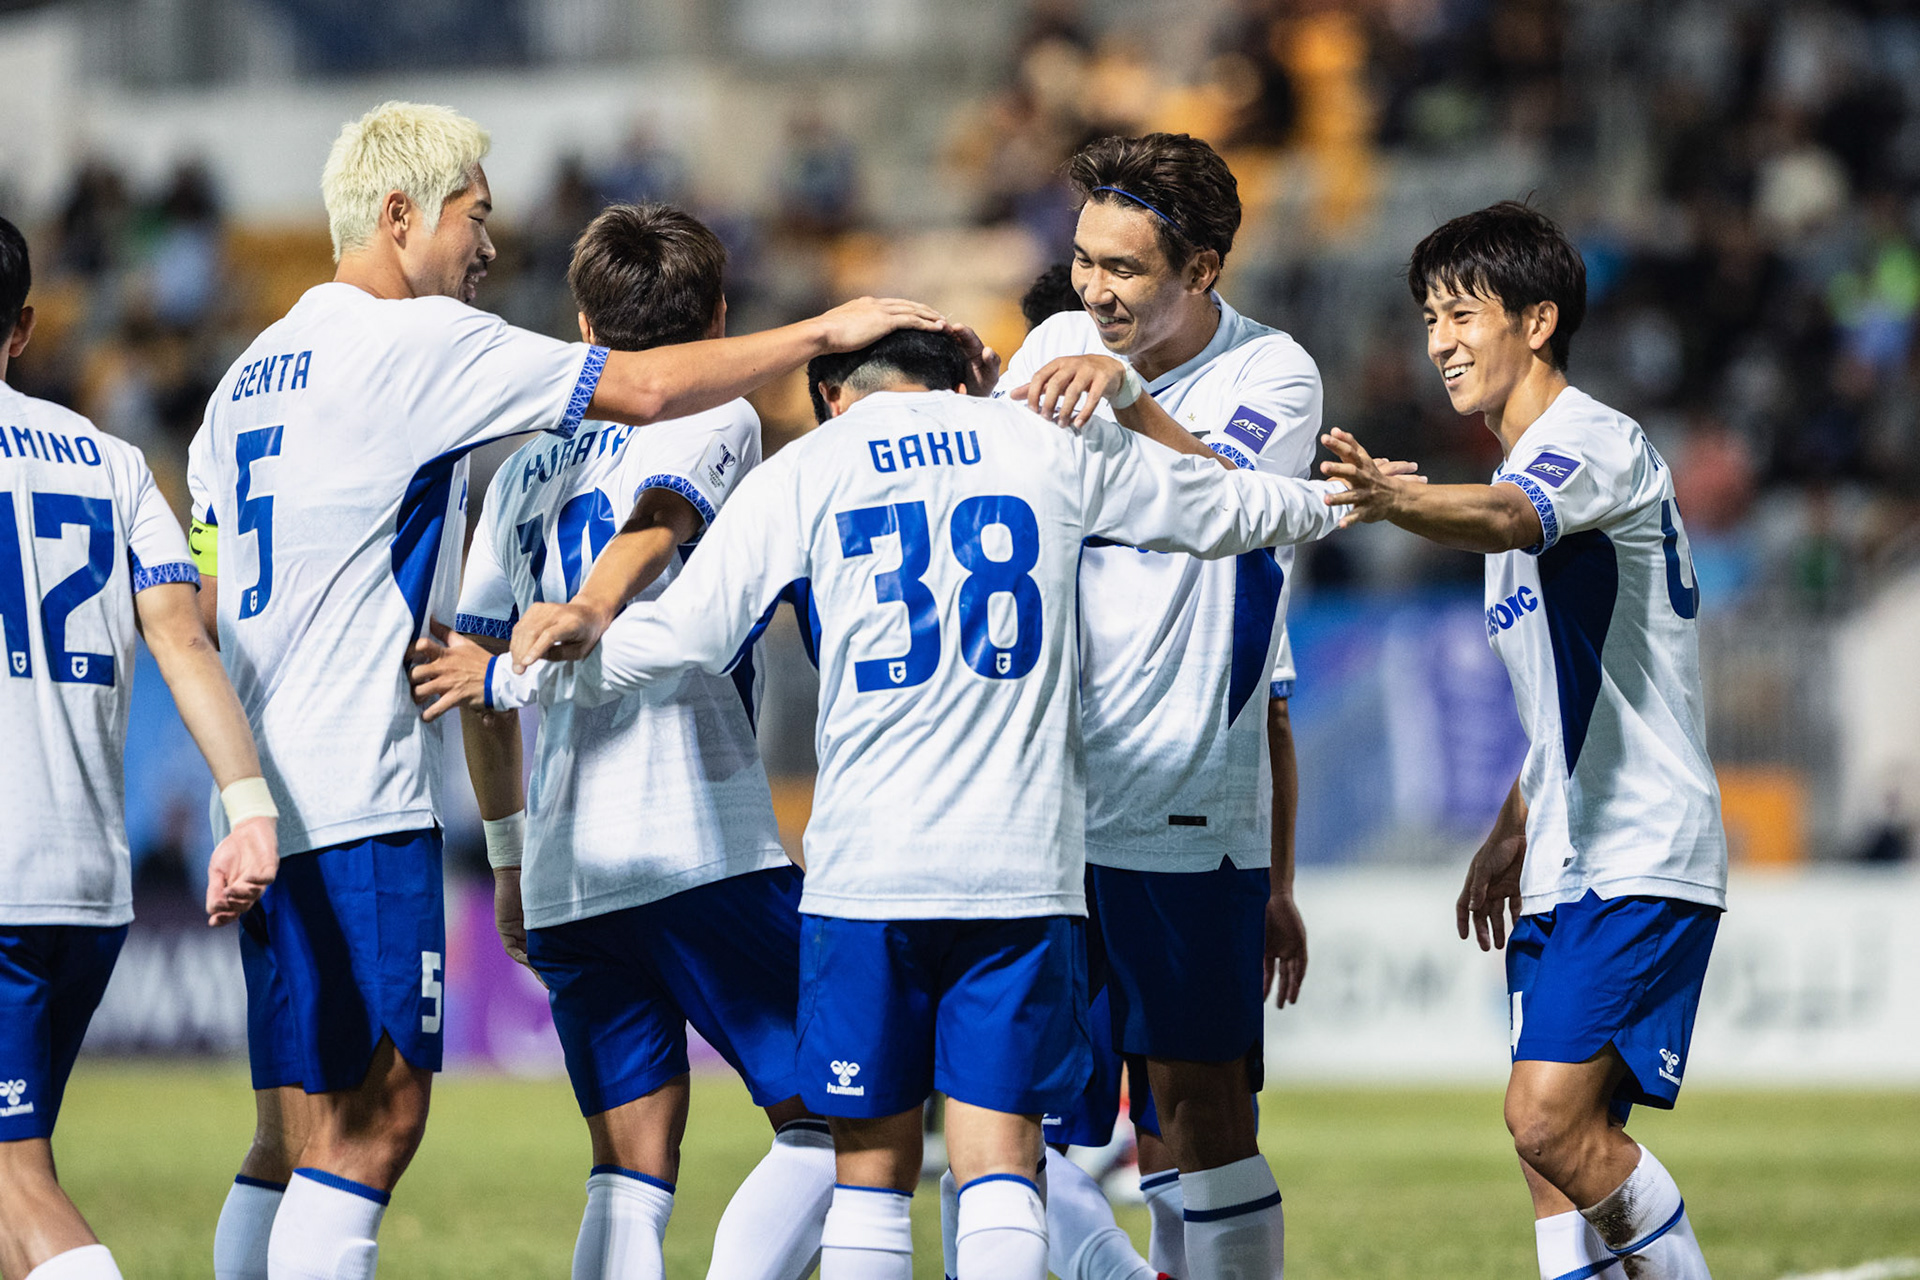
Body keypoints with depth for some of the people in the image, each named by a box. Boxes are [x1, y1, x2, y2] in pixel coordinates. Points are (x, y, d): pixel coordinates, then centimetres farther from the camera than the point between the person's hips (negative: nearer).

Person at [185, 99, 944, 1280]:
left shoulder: (252, 374, 19)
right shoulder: (416, 342, -7)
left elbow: (203, 607, 22)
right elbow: (645, 390, -10)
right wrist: (823, 332, 0)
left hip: (264, 796, 9)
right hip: (359, 800, -9)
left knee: (299, 1139, 9)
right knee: (370, 1122, -11)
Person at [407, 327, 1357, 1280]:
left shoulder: (801, 476, 6)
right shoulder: (1054, 447, 11)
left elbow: (676, 636, 4)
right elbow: (1221, 509, 24)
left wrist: (507, 679, 18)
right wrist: (1321, 503, 46)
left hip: (865, 870, -1)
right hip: (1023, 866, 1)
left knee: (872, 1165, 9)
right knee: (999, 1166, -3)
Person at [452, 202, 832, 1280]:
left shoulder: (528, 461, 20)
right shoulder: (717, 421, 4)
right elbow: (654, 525, -18)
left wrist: (510, 857, 30)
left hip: (563, 872, 6)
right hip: (705, 850, -6)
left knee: (630, 1179, 8)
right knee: (829, 1127, 2)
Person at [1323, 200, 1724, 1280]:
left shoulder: (1598, 441, -10)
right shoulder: (1531, 467, 21)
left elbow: (1507, 518, -35)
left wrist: (1394, 500, -53)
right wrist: (1514, 831, 23)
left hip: (1642, 858, -10)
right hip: (1568, 866, 10)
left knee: (1551, 1118, -20)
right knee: (1555, 1145, 4)